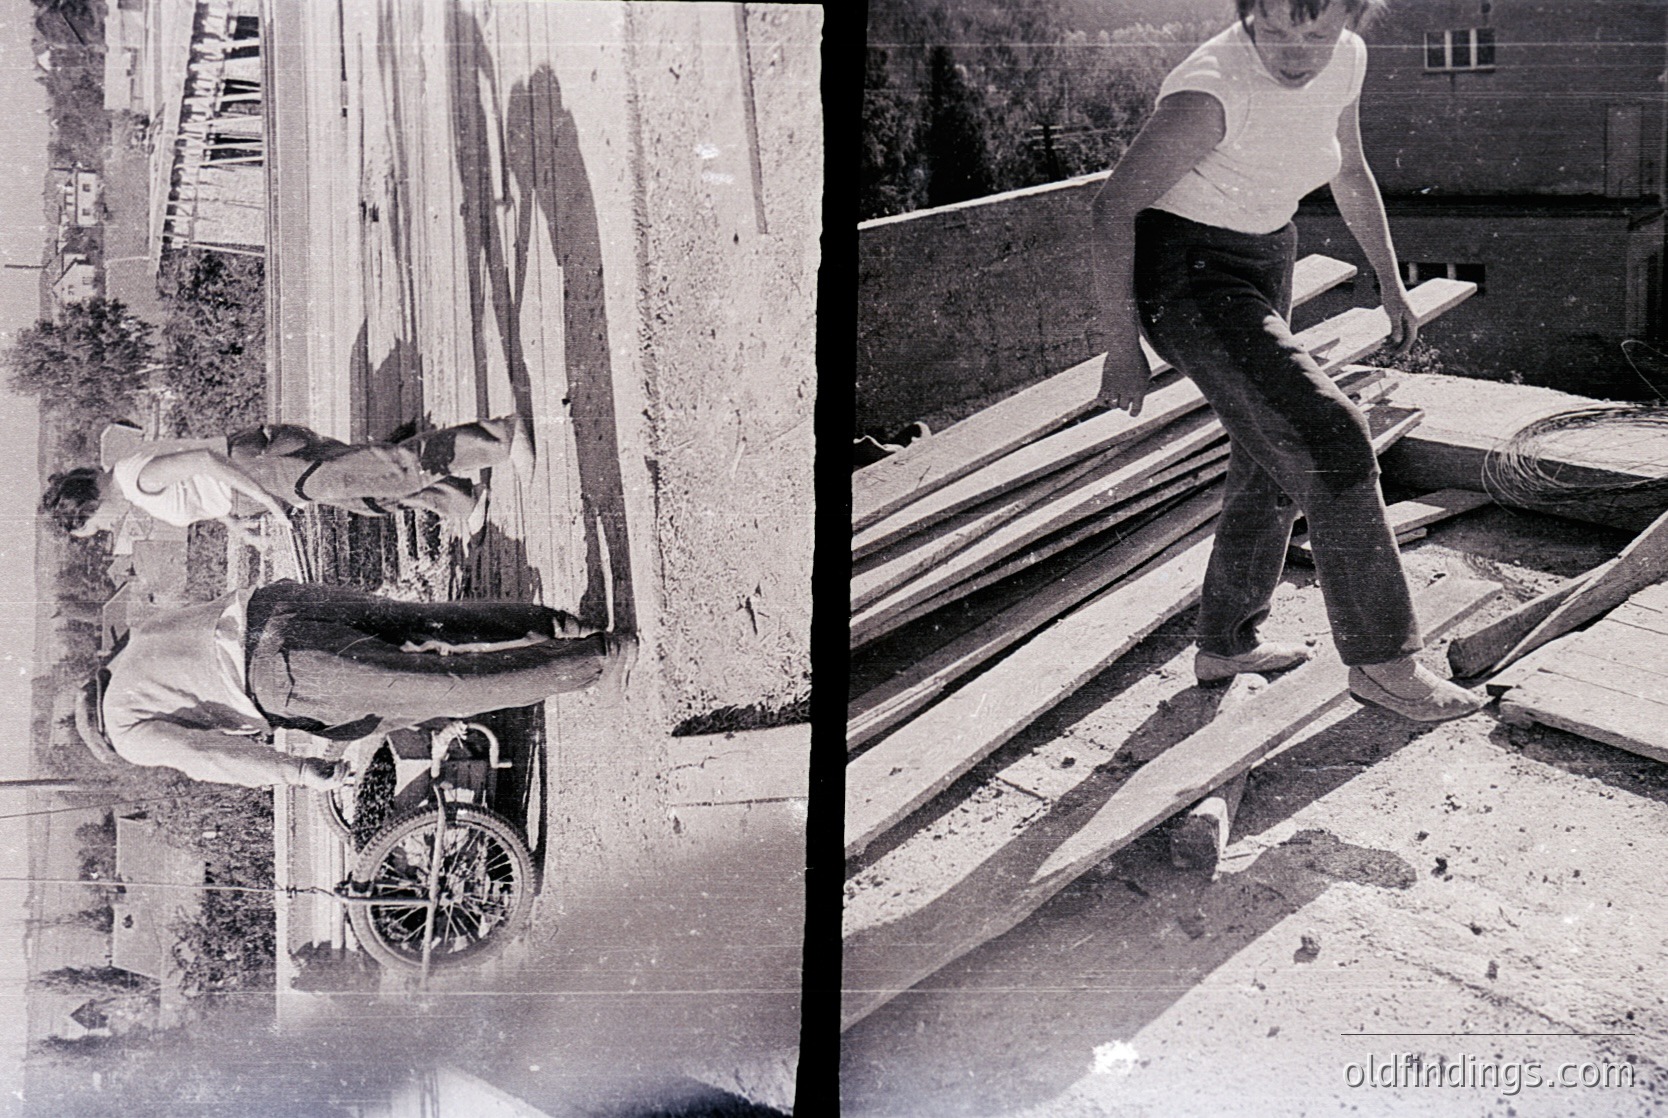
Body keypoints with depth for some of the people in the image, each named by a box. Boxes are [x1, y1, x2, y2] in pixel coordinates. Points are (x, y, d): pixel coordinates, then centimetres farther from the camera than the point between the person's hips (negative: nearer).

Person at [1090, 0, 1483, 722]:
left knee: (1273, 467, 16)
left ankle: (1224, 643, 34)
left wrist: (1391, 284, 16)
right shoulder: (1214, 88, -28)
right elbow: (1113, 206, -23)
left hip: (1263, 267, 9)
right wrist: (1122, 350, -20)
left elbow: (1350, 172, 14)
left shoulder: (1344, 60, -5)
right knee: (1329, 443, -17)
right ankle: (1379, 661, -6)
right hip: (1182, 275, -9)